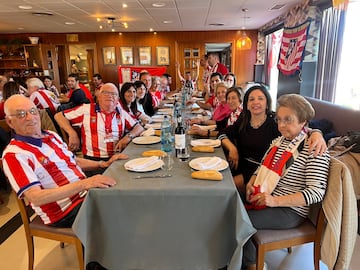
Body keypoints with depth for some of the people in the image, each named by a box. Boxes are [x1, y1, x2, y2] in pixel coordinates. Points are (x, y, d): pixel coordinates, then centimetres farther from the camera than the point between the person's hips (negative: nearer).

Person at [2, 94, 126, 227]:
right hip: (66, 211, -8)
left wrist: (104, 164, 6)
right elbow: (36, 198, -23)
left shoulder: (52, 135, 12)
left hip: (87, 193, 8)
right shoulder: (14, 154, -13)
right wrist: (84, 183, -32)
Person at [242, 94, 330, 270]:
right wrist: (252, 183, -2)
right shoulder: (278, 141, 10)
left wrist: (274, 201, -27)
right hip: (264, 200, 7)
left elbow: (316, 193, -20)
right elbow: (263, 167, 20)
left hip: (291, 211, -7)